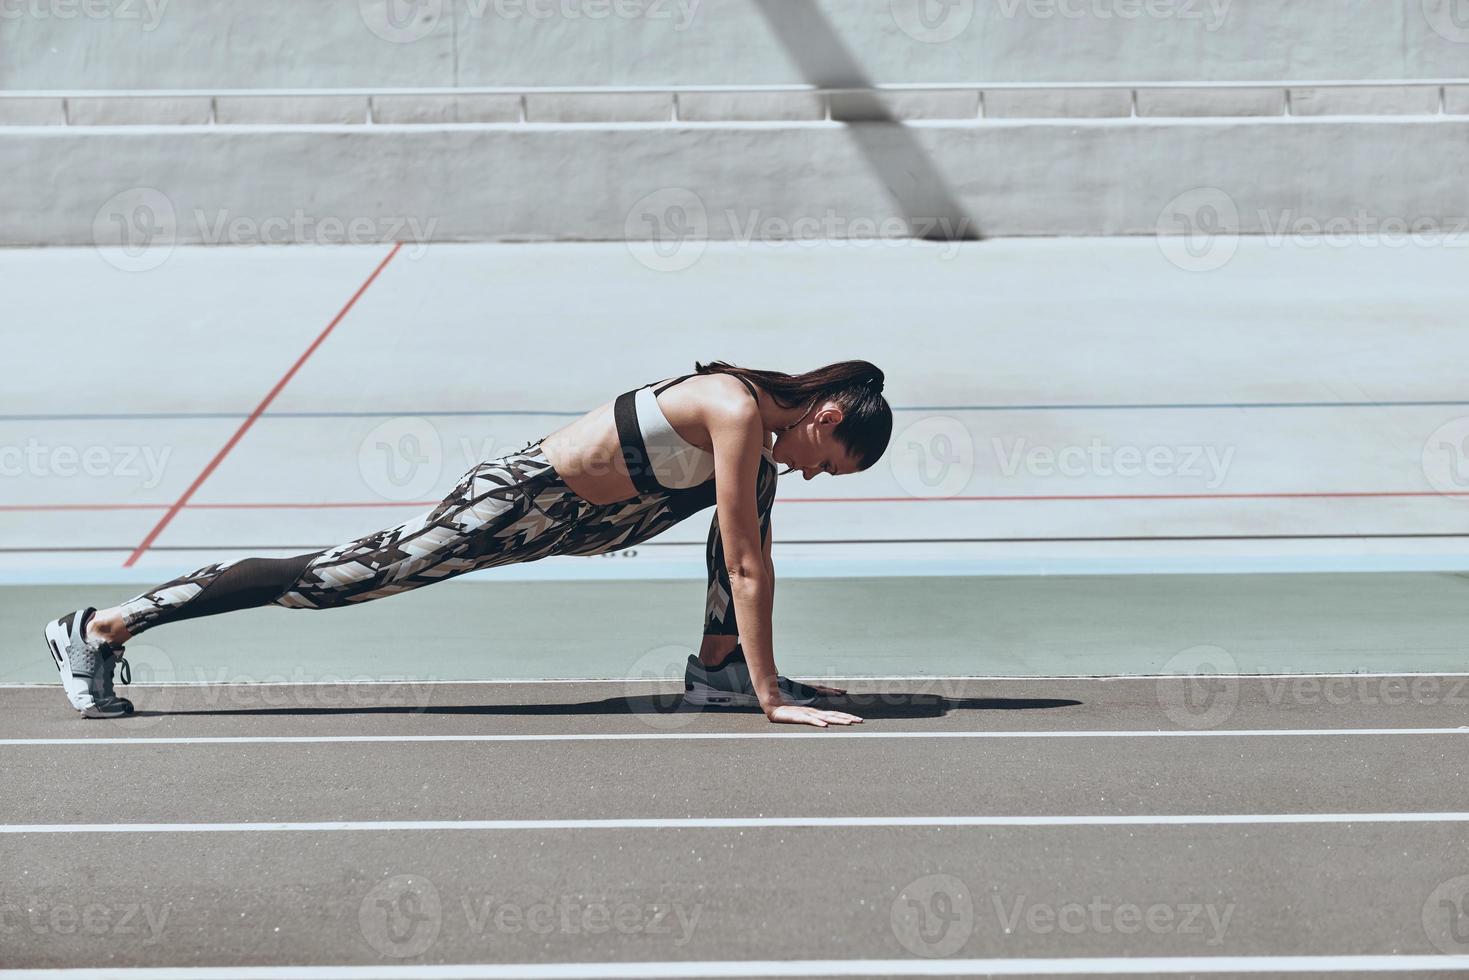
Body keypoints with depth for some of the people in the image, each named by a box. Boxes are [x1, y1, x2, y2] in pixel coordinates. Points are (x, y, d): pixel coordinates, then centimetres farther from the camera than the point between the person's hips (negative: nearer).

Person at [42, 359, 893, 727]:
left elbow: (756, 557, 12)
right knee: (335, 578, -5)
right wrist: (772, 698, -20)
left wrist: (752, 663, 12)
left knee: (749, 484, 7)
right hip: (519, 504, -9)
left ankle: (717, 666, 10)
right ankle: (103, 627, 3)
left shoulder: (768, 423, 3)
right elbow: (745, 567, -23)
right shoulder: (742, 414, -24)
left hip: (582, 521, 9)